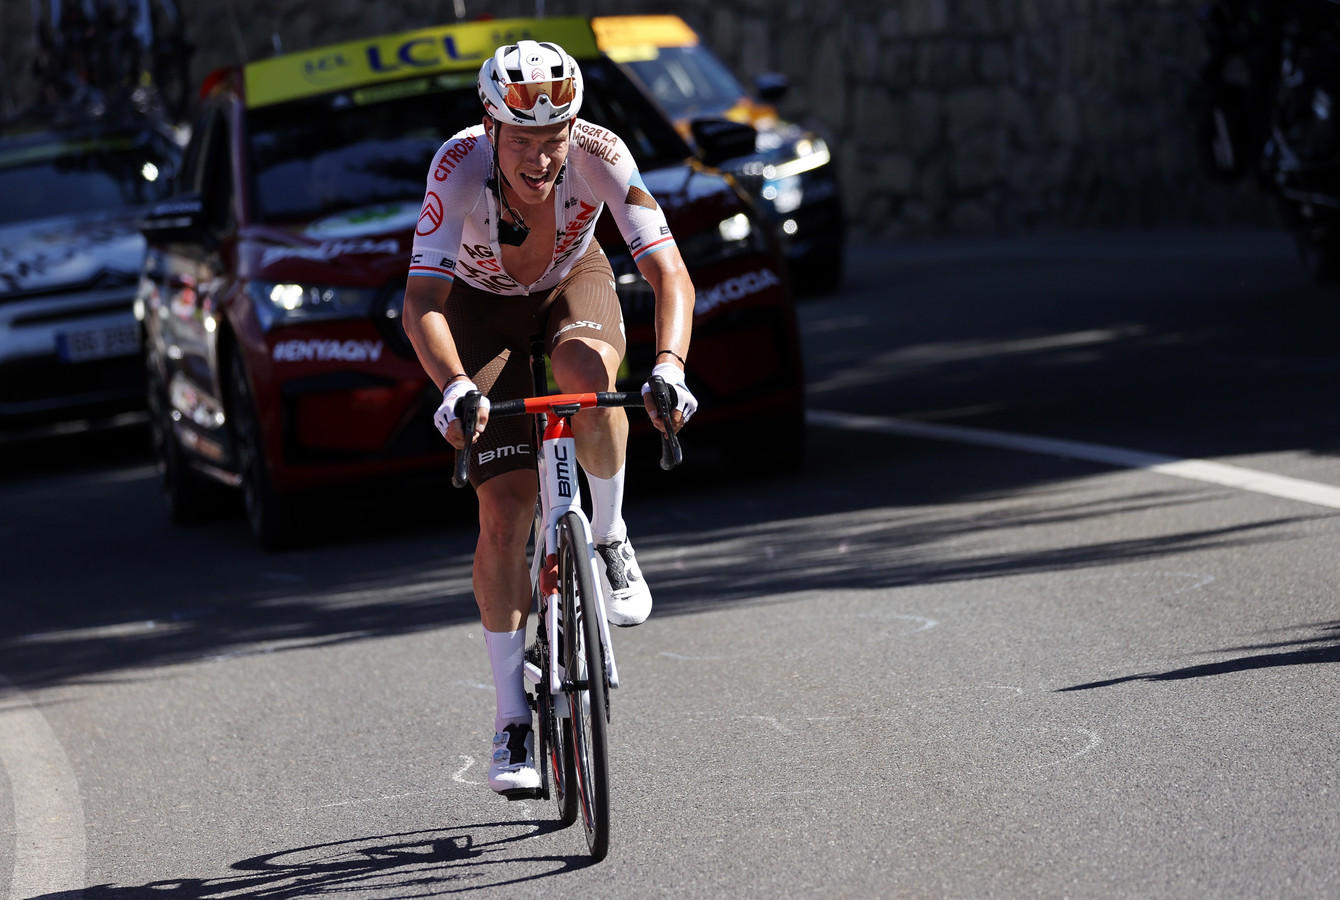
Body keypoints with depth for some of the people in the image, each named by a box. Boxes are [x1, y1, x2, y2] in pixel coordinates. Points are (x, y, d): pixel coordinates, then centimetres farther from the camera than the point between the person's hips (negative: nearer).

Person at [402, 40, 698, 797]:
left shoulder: (601, 155, -33)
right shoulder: (460, 166, -35)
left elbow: (670, 275, -38)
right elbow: (422, 305, -40)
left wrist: (669, 366, -56)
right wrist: (454, 387, -58)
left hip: (571, 281, 1)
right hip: (481, 301, -1)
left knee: (587, 373, -37)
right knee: (506, 507, -11)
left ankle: (610, 541, -10)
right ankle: (513, 720, 0)